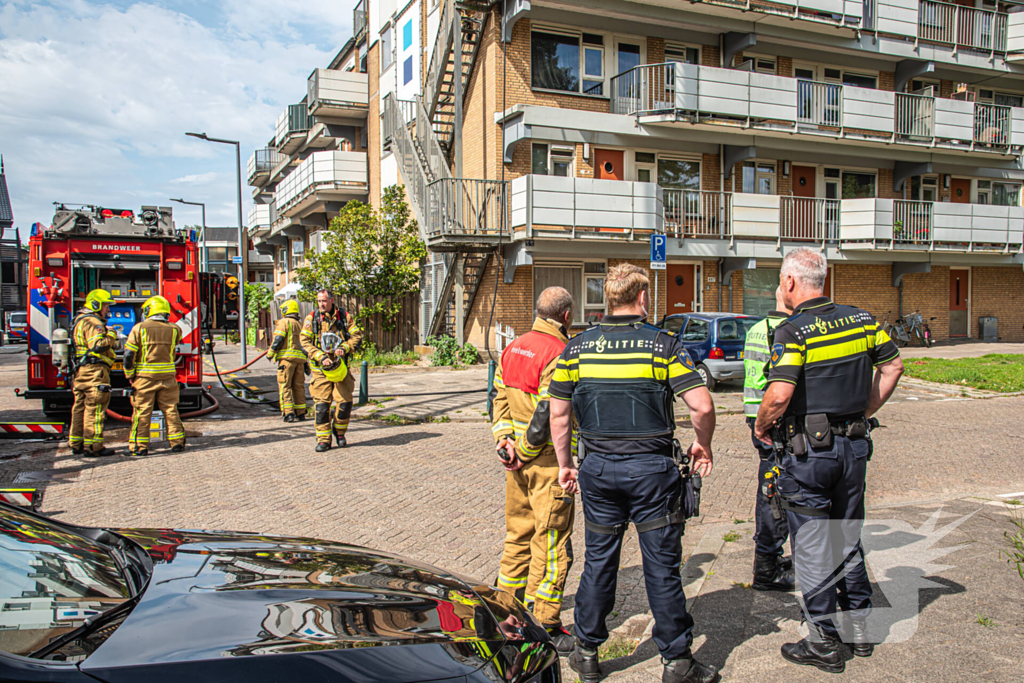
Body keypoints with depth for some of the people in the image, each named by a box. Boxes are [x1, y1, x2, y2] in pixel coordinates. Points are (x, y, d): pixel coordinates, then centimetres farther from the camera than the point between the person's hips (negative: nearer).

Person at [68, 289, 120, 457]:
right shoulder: (93, 322, -13)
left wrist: (112, 343, 17)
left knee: (80, 407, 15)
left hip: (81, 372, 11)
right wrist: (111, 336, -12)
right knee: (95, 409, -8)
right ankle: (93, 447, -6)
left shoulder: (81, 321, 21)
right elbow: (97, 345, -25)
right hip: (95, 370, -11)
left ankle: (76, 444, 22)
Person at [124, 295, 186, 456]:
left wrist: (130, 375, 3)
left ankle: (140, 446, 5)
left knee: (142, 412, 3)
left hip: (145, 377, -2)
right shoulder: (174, 330, 3)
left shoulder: (139, 328, -5)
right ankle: (177, 442, 14)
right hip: (167, 377, 3)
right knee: (171, 410, 10)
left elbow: (129, 354, -6)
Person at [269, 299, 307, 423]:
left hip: (287, 357, -6)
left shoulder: (283, 322, -1)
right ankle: (301, 413, 13)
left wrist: (270, 354, 2)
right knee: (299, 386, 11)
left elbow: (278, 340, -11)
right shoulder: (300, 325, 20)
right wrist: (306, 363, 21)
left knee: (285, 386, -4)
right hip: (300, 358, 6)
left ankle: (289, 413, -12)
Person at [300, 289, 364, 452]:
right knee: (321, 404, -3)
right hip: (321, 367, -1)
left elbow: (357, 335, 3)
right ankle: (323, 439, 7)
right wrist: (321, 357, -16)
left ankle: (340, 431, 23)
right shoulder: (311, 319, 0)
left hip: (341, 365, 1)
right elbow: (305, 342, -4)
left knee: (345, 402, -2)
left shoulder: (344, 316, 4)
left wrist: (344, 348, -14)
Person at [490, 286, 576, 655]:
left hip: (519, 462, 8)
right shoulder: (559, 353, -17)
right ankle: (543, 626, 7)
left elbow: (500, 397, 9)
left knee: (518, 535, 19)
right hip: (549, 461, -8)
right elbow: (547, 414, -21)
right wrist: (525, 451, -11)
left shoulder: (513, 348, 10)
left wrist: (505, 439, 2)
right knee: (552, 544, 1)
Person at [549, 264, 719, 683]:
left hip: (598, 468, 3)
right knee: (662, 567, 8)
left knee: (598, 561, 15)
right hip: (651, 468, -2)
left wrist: (564, 464, 13)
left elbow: (559, 412, 3)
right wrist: (703, 446, 5)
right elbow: (702, 406, -13)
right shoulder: (663, 345, -7)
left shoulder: (578, 347, 1)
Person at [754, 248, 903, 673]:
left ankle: (825, 644, 15)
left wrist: (761, 427, -7)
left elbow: (779, 394, -26)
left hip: (809, 449, -7)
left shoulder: (792, 331, -17)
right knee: (848, 537, 20)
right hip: (855, 444, 7)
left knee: (811, 547, 6)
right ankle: (860, 630, 31)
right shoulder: (861, 319, 4)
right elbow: (892, 367, 13)